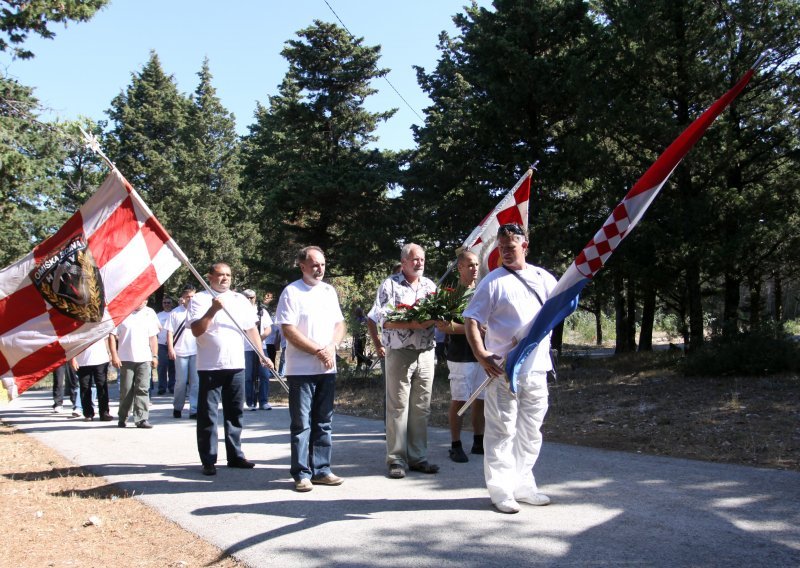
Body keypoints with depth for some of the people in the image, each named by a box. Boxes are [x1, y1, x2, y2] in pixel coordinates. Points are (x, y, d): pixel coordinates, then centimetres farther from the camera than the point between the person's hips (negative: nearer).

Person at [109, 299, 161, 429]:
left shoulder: (149, 313, 11)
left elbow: (153, 337, 14)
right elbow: (112, 335, -1)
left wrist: (155, 356, 9)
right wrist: (114, 355, -7)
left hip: (144, 359, 2)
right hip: (126, 359, -2)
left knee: (143, 389, -4)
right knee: (126, 390, 6)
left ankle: (142, 419, -3)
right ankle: (122, 418, 20)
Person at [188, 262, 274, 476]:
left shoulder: (241, 300, 13)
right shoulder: (199, 299, -2)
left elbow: (251, 329, 15)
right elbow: (196, 330, -12)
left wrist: (262, 355, 9)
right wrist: (213, 310, -22)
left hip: (236, 365, 5)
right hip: (210, 367, -4)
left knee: (235, 413, 11)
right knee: (208, 414, 0)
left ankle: (235, 455, 21)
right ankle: (208, 460, 7)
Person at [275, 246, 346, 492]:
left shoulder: (329, 291, 13)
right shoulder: (291, 292, -6)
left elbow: (340, 324, 14)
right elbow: (289, 331, -12)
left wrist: (331, 347, -5)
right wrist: (318, 350, -13)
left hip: (327, 369, 6)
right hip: (301, 369, -6)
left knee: (324, 422, 10)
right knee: (301, 424, 0)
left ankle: (321, 469, 18)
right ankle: (301, 474, 6)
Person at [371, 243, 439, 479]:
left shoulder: (430, 285, 14)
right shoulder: (390, 285, -2)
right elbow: (384, 320, -11)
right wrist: (412, 324, -21)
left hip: (426, 353, 5)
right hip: (399, 353, -5)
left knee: (422, 408, 8)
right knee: (398, 407, -1)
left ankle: (418, 457, 16)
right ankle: (396, 459, 5)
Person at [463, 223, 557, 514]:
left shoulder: (544, 278, 11)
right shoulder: (493, 281, -3)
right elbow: (471, 320, -8)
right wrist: (480, 354, -22)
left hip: (536, 367, 5)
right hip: (503, 368, -5)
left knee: (531, 431, 14)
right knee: (502, 430, -3)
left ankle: (523, 485, 27)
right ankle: (500, 491, 6)